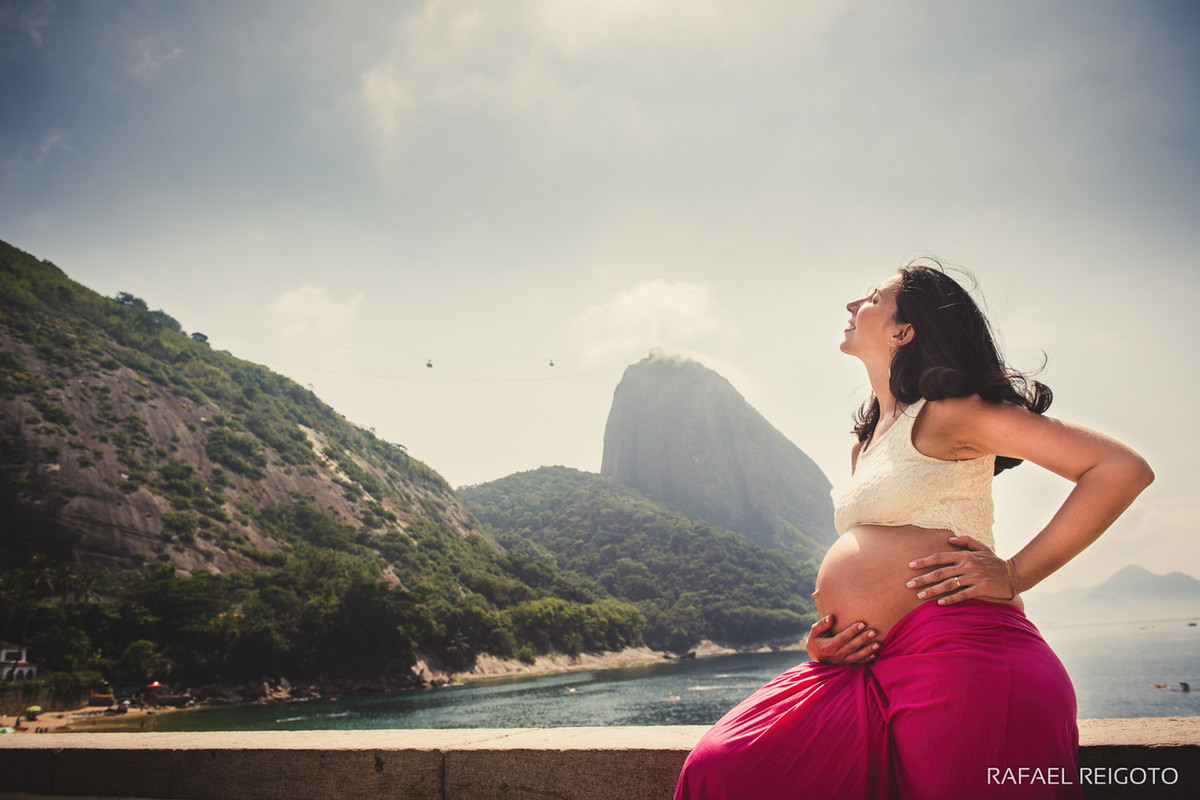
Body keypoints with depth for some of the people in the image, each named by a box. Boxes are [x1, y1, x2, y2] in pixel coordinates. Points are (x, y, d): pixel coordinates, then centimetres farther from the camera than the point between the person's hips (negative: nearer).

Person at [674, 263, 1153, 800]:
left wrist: (1015, 574, -10)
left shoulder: (945, 412, -3)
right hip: (872, 663, 8)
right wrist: (824, 636, 9)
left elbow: (1125, 469, -9)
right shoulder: (865, 443, 23)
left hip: (957, 653, -7)